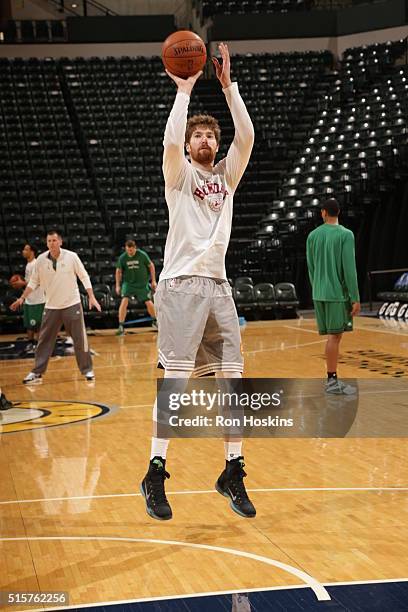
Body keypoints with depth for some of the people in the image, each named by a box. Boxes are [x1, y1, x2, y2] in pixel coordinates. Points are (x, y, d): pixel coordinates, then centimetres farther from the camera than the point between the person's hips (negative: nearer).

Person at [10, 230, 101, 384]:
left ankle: (87, 370, 15)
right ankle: (37, 373, 12)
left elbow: (84, 276, -2)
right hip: (51, 307, 2)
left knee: (80, 339, 1)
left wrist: (91, 297, -8)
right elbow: (34, 282, 9)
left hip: (72, 304, -2)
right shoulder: (41, 260, -3)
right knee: (44, 340, 4)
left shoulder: (71, 256, -8)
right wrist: (22, 298, 3)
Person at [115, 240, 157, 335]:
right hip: (128, 282, 0)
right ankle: (121, 326, -15)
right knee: (124, 301, -19)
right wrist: (118, 285, 0)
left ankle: (155, 321, 30)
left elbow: (151, 266, -1)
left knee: (148, 302, 1)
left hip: (142, 283, 0)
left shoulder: (142, 255, -14)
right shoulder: (122, 258, -10)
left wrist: (153, 281, -1)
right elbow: (118, 271, 3)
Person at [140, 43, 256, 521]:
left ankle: (232, 472, 9)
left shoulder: (226, 175, 18)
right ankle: (155, 472, -4)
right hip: (181, 284, -5)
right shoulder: (179, 174, 7)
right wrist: (185, 89, -9)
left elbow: (246, 136, 2)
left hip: (218, 287, 5)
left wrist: (228, 85, -2)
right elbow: (171, 140, -15)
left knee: (232, 379, 1)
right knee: (176, 377, -11)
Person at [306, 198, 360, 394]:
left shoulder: (313, 236, 7)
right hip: (338, 293, -5)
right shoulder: (345, 235, -8)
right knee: (334, 336, -3)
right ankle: (332, 381, -1)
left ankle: (333, 379, 16)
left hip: (319, 294, 5)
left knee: (333, 336, 12)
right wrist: (355, 298, -9)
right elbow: (349, 269, -12)